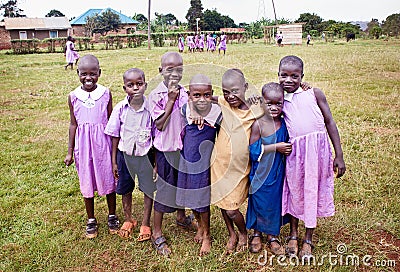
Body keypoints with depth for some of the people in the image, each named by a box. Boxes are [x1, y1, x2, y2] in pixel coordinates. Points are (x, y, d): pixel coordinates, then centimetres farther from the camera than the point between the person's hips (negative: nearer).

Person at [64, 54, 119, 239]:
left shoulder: (106, 93, -4)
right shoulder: (73, 96, -2)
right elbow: (73, 124, 5)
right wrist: (70, 151, 7)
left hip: (103, 143, -1)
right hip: (83, 145, 1)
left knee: (108, 180, 10)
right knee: (86, 183, 12)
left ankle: (112, 216, 31)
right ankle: (91, 220, 30)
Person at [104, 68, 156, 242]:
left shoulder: (150, 107, -12)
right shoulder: (120, 108, -8)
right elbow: (116, 136, 0)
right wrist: (114, 161, 2)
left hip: (145, 154, -1)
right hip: (125, 154, 2)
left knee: (148, 189, 10)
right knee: (125, 189, 17)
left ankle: (145, 224, 30)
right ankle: (128, 220, 40)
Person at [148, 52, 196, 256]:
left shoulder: (185, 93, 2)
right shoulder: (156, 95, -14)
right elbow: (159, 124, -20)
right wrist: (171, 99, -22)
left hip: (184, 147, 6)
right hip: (166, 149, -6)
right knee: (164, 190, 2)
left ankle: (181, 217, 48)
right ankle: (157, 234, 18)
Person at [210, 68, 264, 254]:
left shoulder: (257, 111, -10)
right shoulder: (222, 103, -8)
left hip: (240, 169, -3)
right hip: (219, 164, 3)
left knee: (231, 209, 1)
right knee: (221, 204, 17)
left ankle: (243, 234, 33)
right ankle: (231, 235, 43)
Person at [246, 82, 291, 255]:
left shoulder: (284, 123, -2)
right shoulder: (258, 124, -16)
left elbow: (287, 143, 14)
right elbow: (253, 150, -18)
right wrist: (276, 147, -22)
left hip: (278, 172, 4)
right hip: (261, 173, -4)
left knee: (276, 201, 13)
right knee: (259, 202, 9)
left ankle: (272, 236, 32)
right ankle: (257, 234, 32)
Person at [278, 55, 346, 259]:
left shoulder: (314, 94, 2)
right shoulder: (280, 99, 6)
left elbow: (330, 122, 3)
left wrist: (339, 155, 1)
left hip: (317, 148, -1)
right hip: (294, 151, 1)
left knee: (313, 191, 10)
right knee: (294, 191, 13)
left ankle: (308, 240, 29)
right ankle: (293, 234, 35)